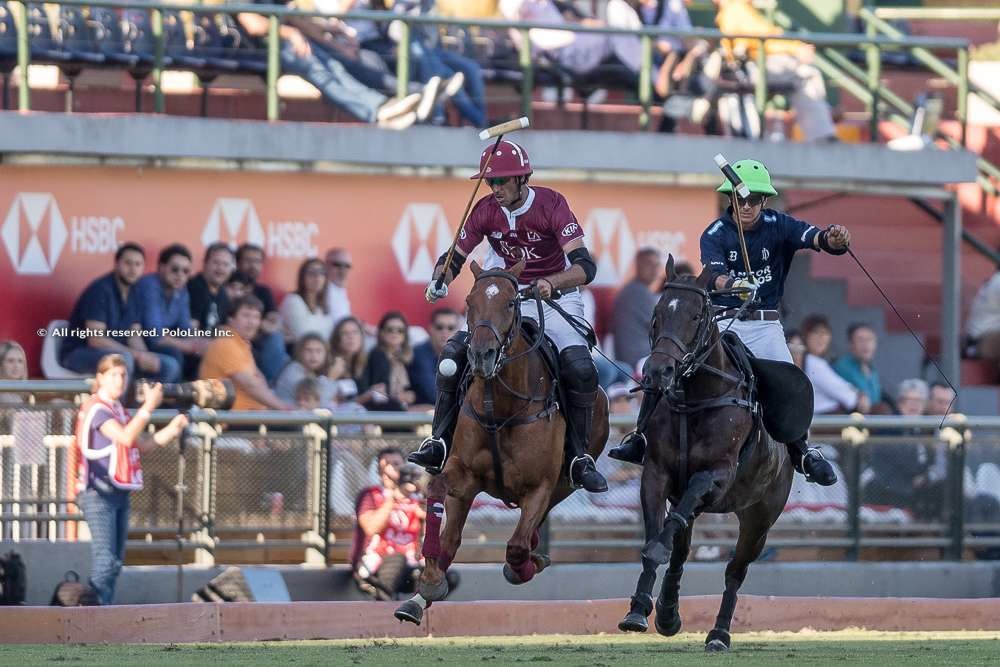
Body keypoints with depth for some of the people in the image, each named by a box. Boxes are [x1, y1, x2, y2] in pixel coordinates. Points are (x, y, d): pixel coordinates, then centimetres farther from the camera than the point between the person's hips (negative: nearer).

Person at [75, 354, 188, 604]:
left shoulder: (118, 411, 18)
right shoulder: (96, 408, -10)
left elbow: (143, 444, 21)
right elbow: (126, 437, -23)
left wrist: (173, 428, 8)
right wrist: (148, 407, -23)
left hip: (118, 493, 9)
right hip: (98, 493, -9)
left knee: (115, 562, 10)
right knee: (104, 560, -16)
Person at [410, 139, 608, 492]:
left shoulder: (551, 205, -18)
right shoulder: (486, 211, -5)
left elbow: (585, 266, -27)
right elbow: (454, 257, 4)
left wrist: (551, 283, -47)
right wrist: (439, 280, -20)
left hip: (557, 297, -4)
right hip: (507, 297, 4)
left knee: (580, 369, -26)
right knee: (454, 351, -16)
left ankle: (580, 458, -11)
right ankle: (440, 443, -6)